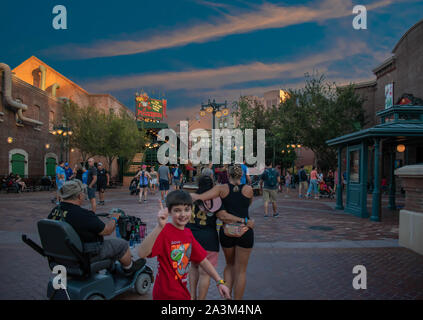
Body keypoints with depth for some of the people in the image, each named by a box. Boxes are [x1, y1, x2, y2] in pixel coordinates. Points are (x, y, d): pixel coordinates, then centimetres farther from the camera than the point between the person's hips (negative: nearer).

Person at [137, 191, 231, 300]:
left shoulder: (188, 233, 2)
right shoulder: (164, 232, -21)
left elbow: (202, 260, 9)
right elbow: (142, 253, -37)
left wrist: (219, 282, 5)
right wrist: (160, 227, -46)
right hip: (166, 294, -7)